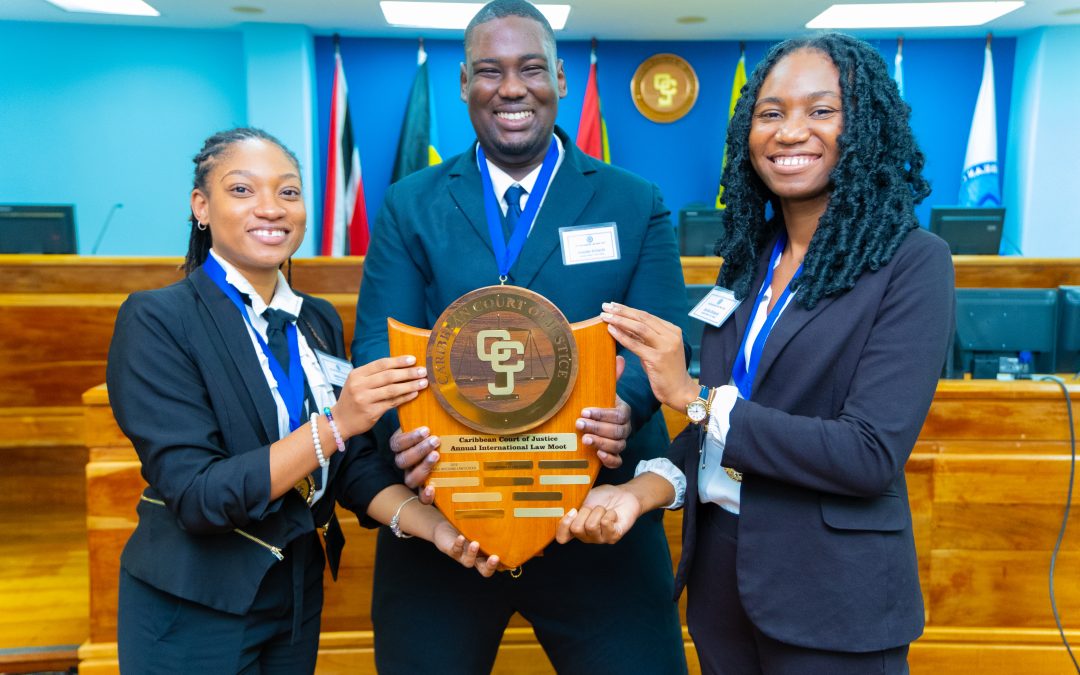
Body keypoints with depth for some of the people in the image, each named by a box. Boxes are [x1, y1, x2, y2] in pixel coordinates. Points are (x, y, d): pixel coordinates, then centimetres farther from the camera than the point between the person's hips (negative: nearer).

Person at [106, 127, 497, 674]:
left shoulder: (319, 321, 2)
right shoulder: (155, 321, -15)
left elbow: (353, 466, -1)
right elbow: (195, 495, -21)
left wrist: (436, 527, -18)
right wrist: (335, 423, -31)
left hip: (299, 594, 5)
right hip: (194, 611, -5)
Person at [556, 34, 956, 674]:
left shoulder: (913, 262, -12)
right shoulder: (750, 255, 4)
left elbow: (872, 455, -20)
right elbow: (714, 423, 7)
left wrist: (696, 396, -20)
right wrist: (646, 489, -11)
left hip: (832, 598, -5)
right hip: (720, 571, 5)